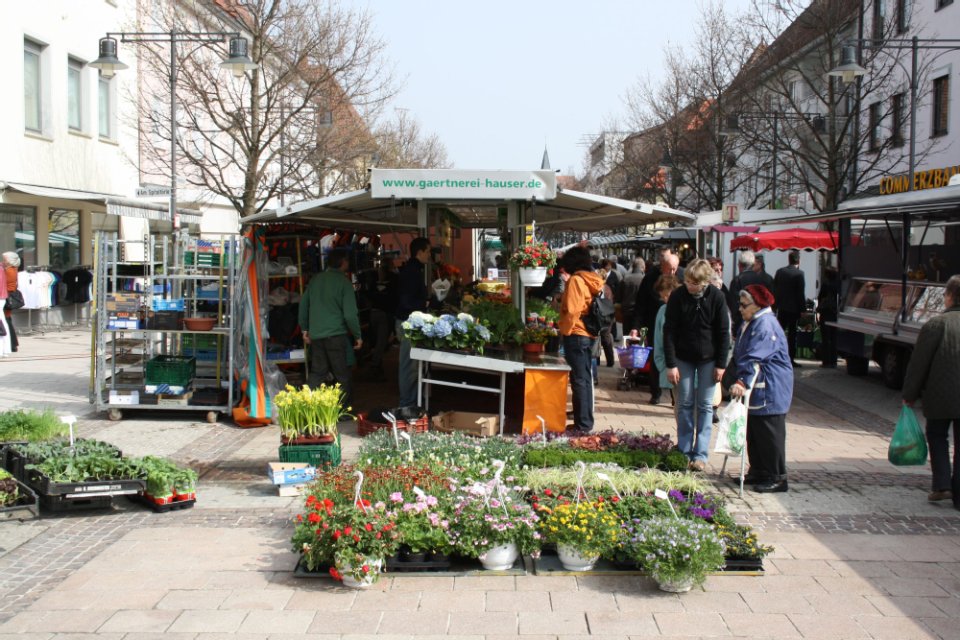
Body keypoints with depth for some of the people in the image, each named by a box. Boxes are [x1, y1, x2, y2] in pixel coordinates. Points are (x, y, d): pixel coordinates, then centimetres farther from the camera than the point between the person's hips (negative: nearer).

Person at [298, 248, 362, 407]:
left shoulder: (315, 279, 9)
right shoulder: (343, 281, -8)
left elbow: (303, 306, 16)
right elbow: (350, 313, -11)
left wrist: (305, 329, 25)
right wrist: (358, 335, -2)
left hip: (315, 334, 6)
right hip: (336, 334, -5)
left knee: (317, 372, 12)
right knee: (342, 375, 4)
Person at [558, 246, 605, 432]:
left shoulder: (575, 280, -13)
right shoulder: (593, 280, 10)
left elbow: (572, 310, -18)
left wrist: (565, 330, -7)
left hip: (576, 335, -8)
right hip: (590, 335, 8)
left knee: (579, 380, -4)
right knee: (585, 378, 14)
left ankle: (582, 425, -2)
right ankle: (586, 421, 21)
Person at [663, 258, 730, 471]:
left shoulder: (716, 297, -12)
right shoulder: (677, 296, -12)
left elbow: (723, 332, -5)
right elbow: (669, 331, -9)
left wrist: (721, 364, -6)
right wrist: (671, 364, -13)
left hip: (708, 359, 0)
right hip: (683, 358, 1)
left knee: (705, 406, 2)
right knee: (684, 405, 5)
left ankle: (701, 454, 6)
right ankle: (684, 451, 12)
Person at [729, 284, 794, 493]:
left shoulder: (765, 325, -19)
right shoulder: (750, 323, 14)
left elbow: (754, 358, -29)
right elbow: (742, 355, 23)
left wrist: (742, 381, -35)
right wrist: (741, 381, 21)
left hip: (770, 389, -10)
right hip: (755, 389, 10)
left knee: (769, 433, -5)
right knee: (753, 431, 14)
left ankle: (777, 478, 2)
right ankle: (758, 472, 23)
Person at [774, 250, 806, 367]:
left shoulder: (780, 271, 2)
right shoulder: (799, 273, -13)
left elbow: (774, 289, 7)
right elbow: (800, 293, -12)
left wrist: (776, 304, 14)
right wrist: (803, 308, -6)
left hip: (781, 308, 4)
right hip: (794, 308, -4)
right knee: (792, 334, 2)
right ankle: (791, 358, 3)